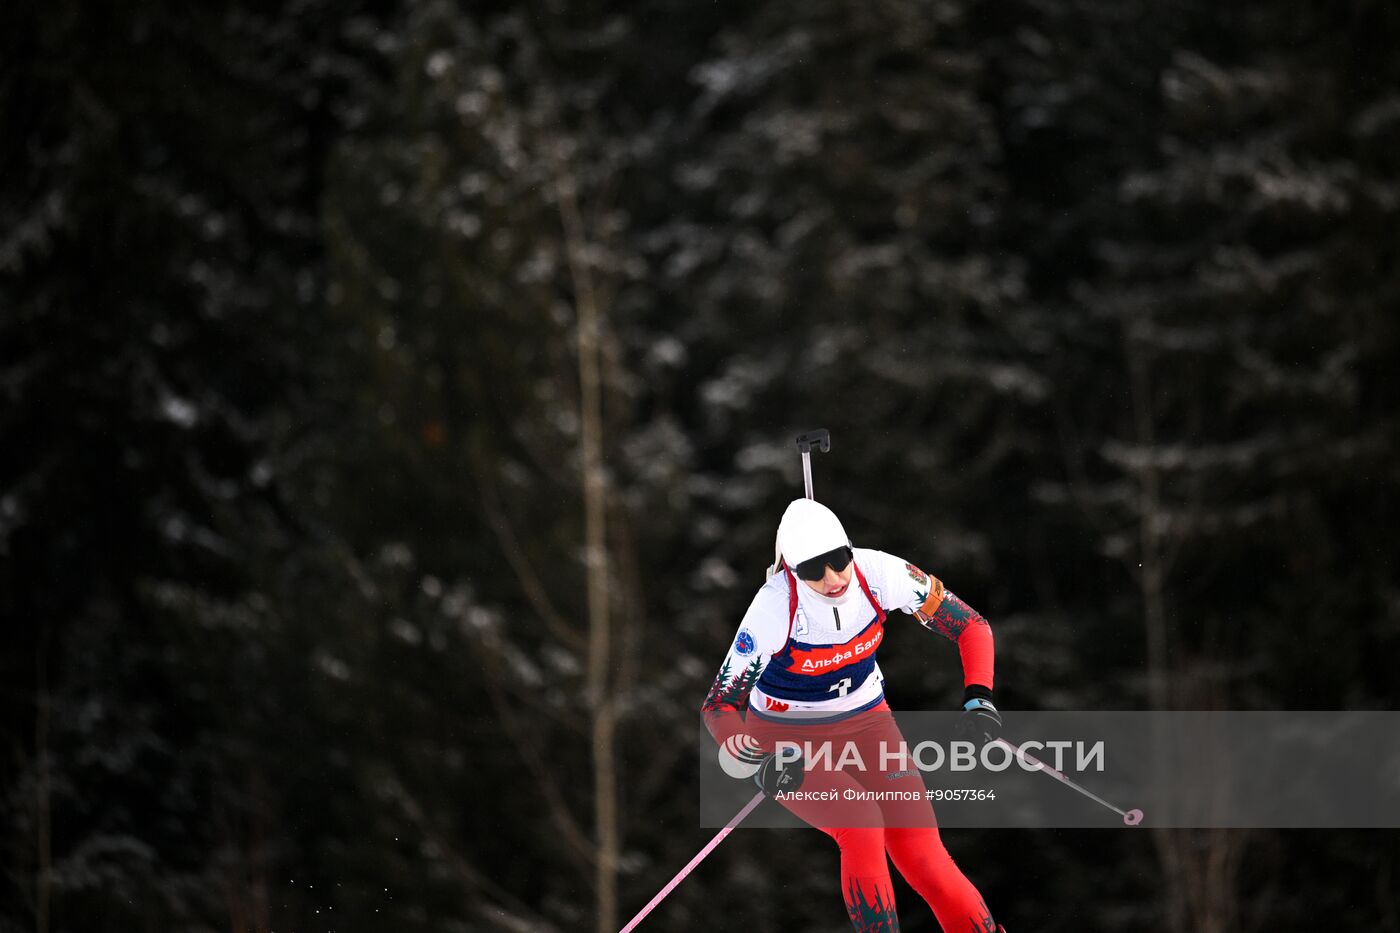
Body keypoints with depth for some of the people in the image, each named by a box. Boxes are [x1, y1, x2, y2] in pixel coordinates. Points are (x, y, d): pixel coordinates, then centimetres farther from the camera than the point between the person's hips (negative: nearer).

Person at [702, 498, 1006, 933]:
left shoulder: (877, 574, -21)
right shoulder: (774, 607, -28)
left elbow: (970, 626, -10)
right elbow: (721, 704, -21)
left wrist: (978, 700, -26)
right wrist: (759, 765, -39)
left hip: (865, 723, 3)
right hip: (788, 741, -3)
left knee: (922, 856, -13)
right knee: (862, 828, -29)